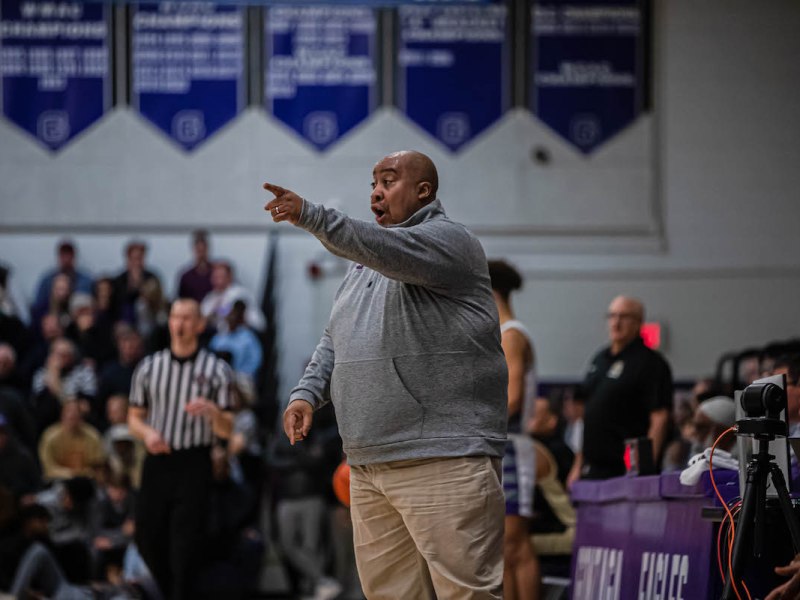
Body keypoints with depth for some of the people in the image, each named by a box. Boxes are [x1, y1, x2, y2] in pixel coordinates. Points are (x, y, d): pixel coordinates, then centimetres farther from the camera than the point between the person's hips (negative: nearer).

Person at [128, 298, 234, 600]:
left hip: (194, 465, -3)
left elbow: (226, 431, 2)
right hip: (158, 461, 3)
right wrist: (147, 433, -6)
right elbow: (134, 417, 16)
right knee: (147, 536, 5)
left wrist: (212, 411, -20)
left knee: (185, 543, -9)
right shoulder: (149, 366, 10)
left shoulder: (216, 370, 2)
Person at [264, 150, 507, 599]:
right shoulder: (364, 264, 23)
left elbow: (391, 250, -23)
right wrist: (308, 393, 7)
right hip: (368, 465, 8)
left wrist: (311, 217, -32)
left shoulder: (448, 240, -3)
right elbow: (335, 340, 26)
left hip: (445, 460, -8)